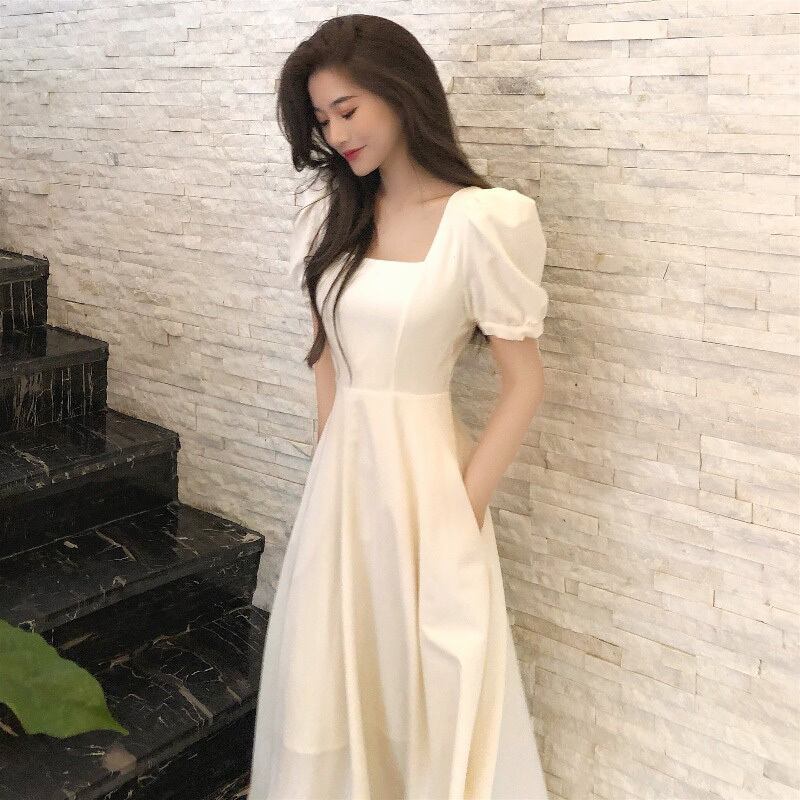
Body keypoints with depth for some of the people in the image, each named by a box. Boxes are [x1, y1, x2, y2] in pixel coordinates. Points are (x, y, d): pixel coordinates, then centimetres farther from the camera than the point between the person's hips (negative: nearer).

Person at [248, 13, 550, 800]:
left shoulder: (478, 220, -13)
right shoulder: (331, 219, 6)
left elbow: (524, 383, -11)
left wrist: (462, 510, -11)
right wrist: (329, 461, 5)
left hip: (421, 468, -5)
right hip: (339, 468, 6)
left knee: (429, 679, 9)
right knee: (330, 670, 16)